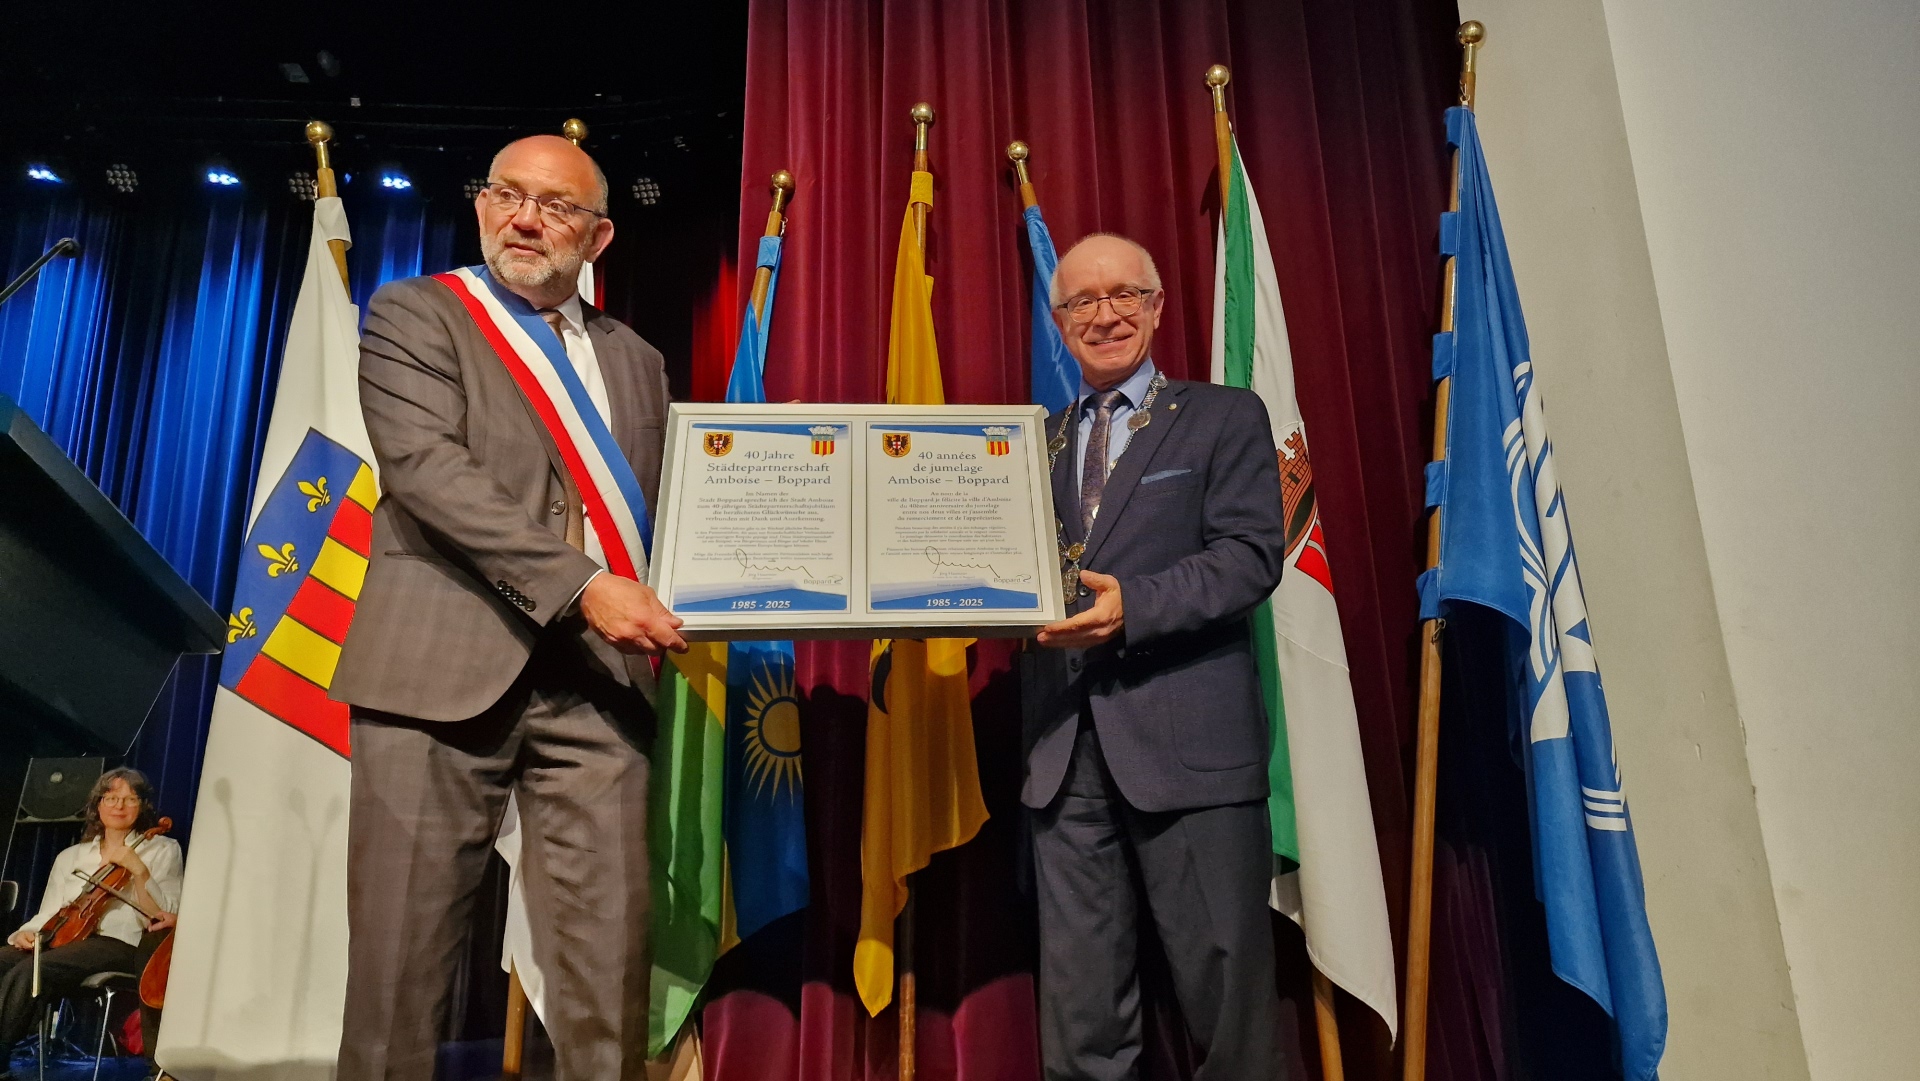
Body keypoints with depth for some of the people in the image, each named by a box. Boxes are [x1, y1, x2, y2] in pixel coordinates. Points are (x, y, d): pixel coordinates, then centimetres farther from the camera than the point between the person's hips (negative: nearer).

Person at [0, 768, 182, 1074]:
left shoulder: (163, 850, 11)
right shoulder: (70, 857, 26)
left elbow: (165, 917, -1)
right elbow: (47, 916, 22)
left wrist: (138, 869, -12)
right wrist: (27, 933, -1)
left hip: (121, 942, -5)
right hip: (63, 939, 5)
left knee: (28, 971, -31)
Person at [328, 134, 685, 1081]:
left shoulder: (634, 359, 20)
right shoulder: (413, 315, 6)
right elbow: (430, 470, -10)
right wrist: (580, 586, -19)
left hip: (598, 675, 4)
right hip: (446, 665, -3)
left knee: (609, 956, 2)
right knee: (402, 948, 4)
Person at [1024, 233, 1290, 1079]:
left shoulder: (1225, 417, 6)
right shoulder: (1037, 442, 19)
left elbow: (1252, 554, -7)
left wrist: (1133, 605, -20)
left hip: (1187, 738, -3)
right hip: (1065, 748, 4)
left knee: (1225, 976, 5)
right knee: (1079, 999, 11)